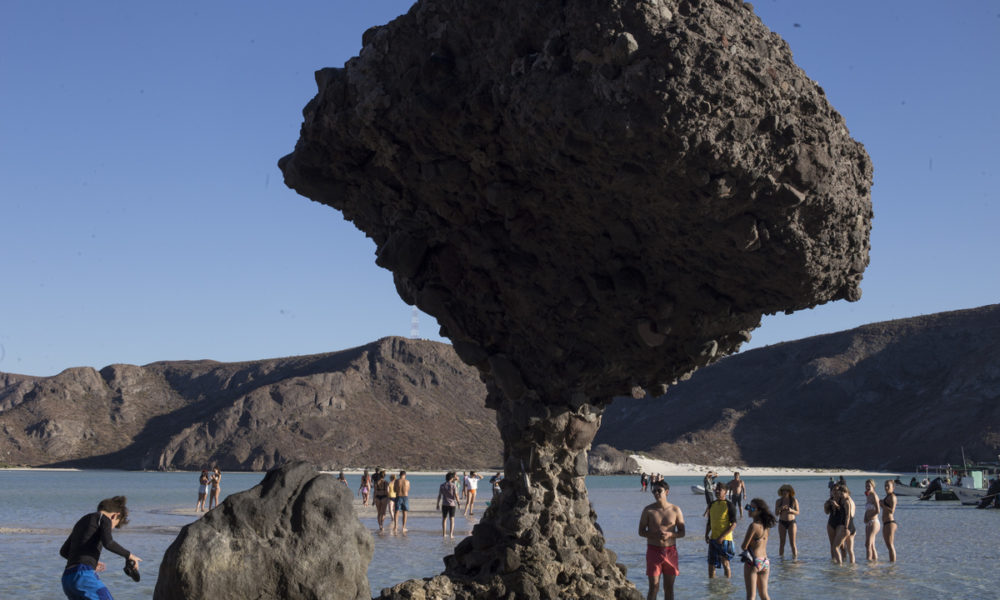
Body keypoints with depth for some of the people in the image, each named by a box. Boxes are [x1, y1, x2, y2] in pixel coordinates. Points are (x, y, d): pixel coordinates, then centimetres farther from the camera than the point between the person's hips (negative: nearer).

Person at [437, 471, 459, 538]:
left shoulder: (442, 485, -1)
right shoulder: (454, 486, -9)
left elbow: (439, 496, 1)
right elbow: (456, 495, -11)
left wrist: (438, 504, 9)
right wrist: (458, 503, -1)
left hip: (444, 504, 2)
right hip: (452, 504, -2)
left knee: (444, 519, 12)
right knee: (452, 519, 3)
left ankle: (443, 533, 14)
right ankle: (451, 534, -3)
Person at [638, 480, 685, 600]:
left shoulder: (675, 510, 1)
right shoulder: (648, 510, -1)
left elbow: (682, 532, 4)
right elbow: (641, 531, 1)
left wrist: (670, 534, -17)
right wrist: (656, 535, -18)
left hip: (670, 551, 2)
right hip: (654, 551, -2)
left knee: (669, 587, 8)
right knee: (654, 587, -4)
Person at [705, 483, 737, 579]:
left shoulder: (729, 505, -8)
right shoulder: (711, 505, 11)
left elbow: (733, 524, -12)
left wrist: (722, 536, -19)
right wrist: (706, 534, 5)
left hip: (725, 539, -6)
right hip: (713, 539, 6)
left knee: (725, 563, -2)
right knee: (711, 564, 7)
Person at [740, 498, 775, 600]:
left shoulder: (753, 525, -16)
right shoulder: (766, 525, 7)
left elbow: (744, 546, -13)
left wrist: (744, 547, 7)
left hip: (753, 562, -7)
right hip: (765, 561, 7)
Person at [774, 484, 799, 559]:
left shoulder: (794, 500, -1)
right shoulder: (778, 501, 3)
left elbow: (797, 512, 0)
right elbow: (776, 513, 1)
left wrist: (791, 510, -21)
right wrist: (780, 508, -19)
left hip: (791, 522, -2)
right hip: (782, 523, 2)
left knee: (792, 543, -6)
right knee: (782, 543, 0)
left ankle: (795, 558, 1)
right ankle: (781, 558, 6)